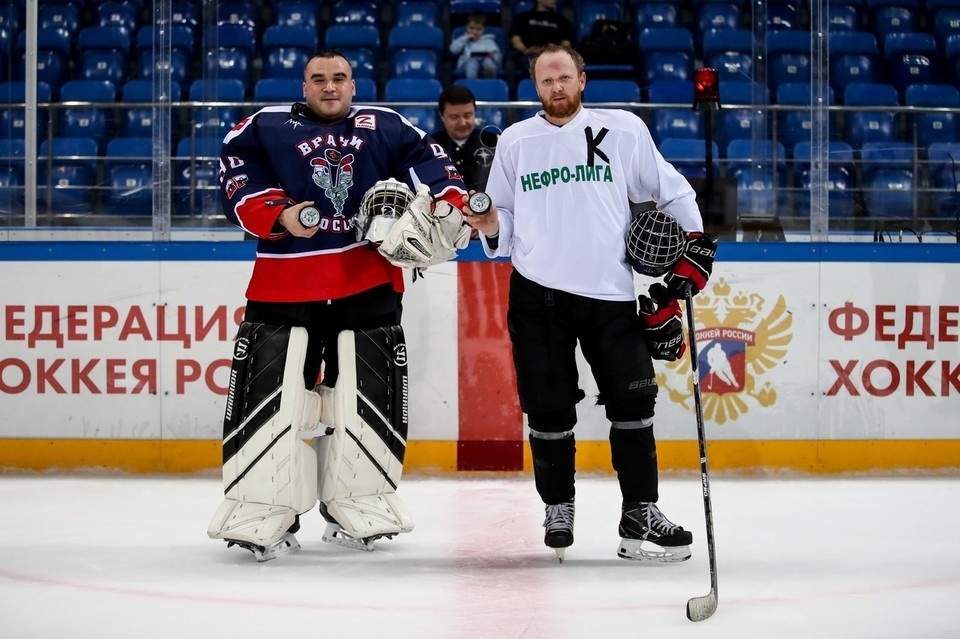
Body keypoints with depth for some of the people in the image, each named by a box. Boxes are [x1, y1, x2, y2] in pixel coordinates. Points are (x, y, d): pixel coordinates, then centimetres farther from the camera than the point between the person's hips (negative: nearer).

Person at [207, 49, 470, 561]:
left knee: (370, 397, 6)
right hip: (284, 287, -2)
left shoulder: (385, 127, 15)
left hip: (369, 286, 2)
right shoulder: (265, 127, 8)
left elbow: (429, 164, 10)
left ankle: (357, 507, 20)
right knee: (269, 397, -7)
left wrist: (449, 202, -8)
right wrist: (278, 215, -14)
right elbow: (237, 180, 0)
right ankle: (260, 513, 1)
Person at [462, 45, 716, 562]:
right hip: (537, 292, 1)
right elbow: (506, 221, 12)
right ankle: (557, 507, 20)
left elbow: (669, 190, 11)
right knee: (548, 408, 2)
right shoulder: (515, 141, 8)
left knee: (632, 400, -3)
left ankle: (640, 515, 5)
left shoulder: (623, 130, 4)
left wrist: (693, 245, 3)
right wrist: (491, 227, -9)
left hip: (610, 292, 0)